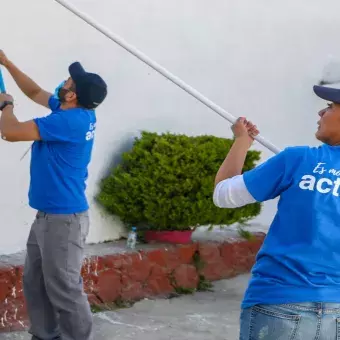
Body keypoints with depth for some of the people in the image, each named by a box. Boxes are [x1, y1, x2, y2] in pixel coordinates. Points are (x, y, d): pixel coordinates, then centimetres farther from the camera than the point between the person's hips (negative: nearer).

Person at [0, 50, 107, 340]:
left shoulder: (69, 121, -23)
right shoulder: (76, 112, 5)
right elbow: (35, 92, 23)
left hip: (63, 219, -10)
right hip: (48, 216, 10)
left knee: (64, 289, -7)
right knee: (35, 283, 16)